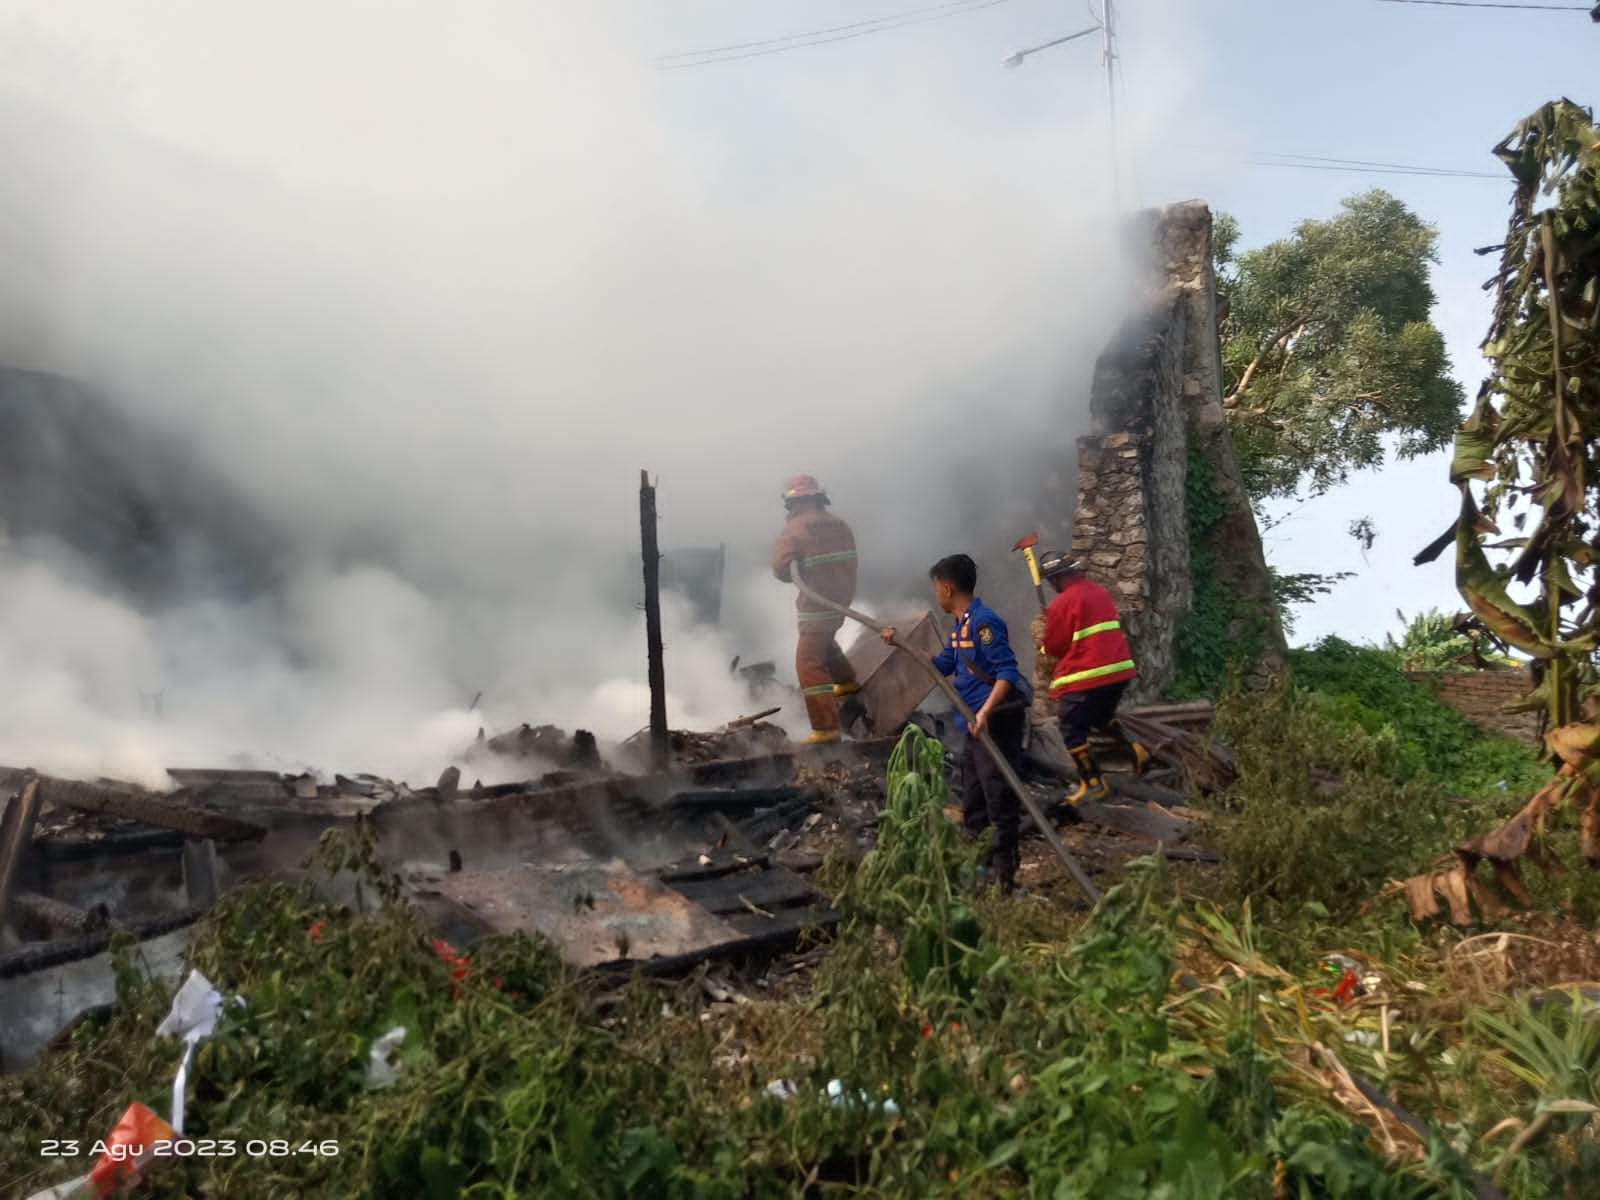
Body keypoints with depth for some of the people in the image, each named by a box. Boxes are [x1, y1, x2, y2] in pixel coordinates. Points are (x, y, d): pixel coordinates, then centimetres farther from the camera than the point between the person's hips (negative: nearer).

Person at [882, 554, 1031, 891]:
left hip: (996, 722, -11)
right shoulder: (960, 626, 13)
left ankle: (1003, 869, -2)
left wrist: (985, 711, -34)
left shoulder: (983, 620, -17)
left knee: (1000, 799, -7)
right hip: (975, 725, 11)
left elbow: (1008, 671, -23)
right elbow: (942, 665, 27)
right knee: (973, 802, 19)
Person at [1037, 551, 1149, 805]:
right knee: (1101, 716, 30)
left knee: (1073, 730, 3)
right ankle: (1134, 749, 17)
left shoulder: (1061, 603, -14)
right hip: (1119, 669, 9)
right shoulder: (1100, 592, 11)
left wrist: (1045, 649, 17)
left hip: (1086, 677, -9)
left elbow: (1053, 647, -6)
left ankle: (1093, 784, 5)